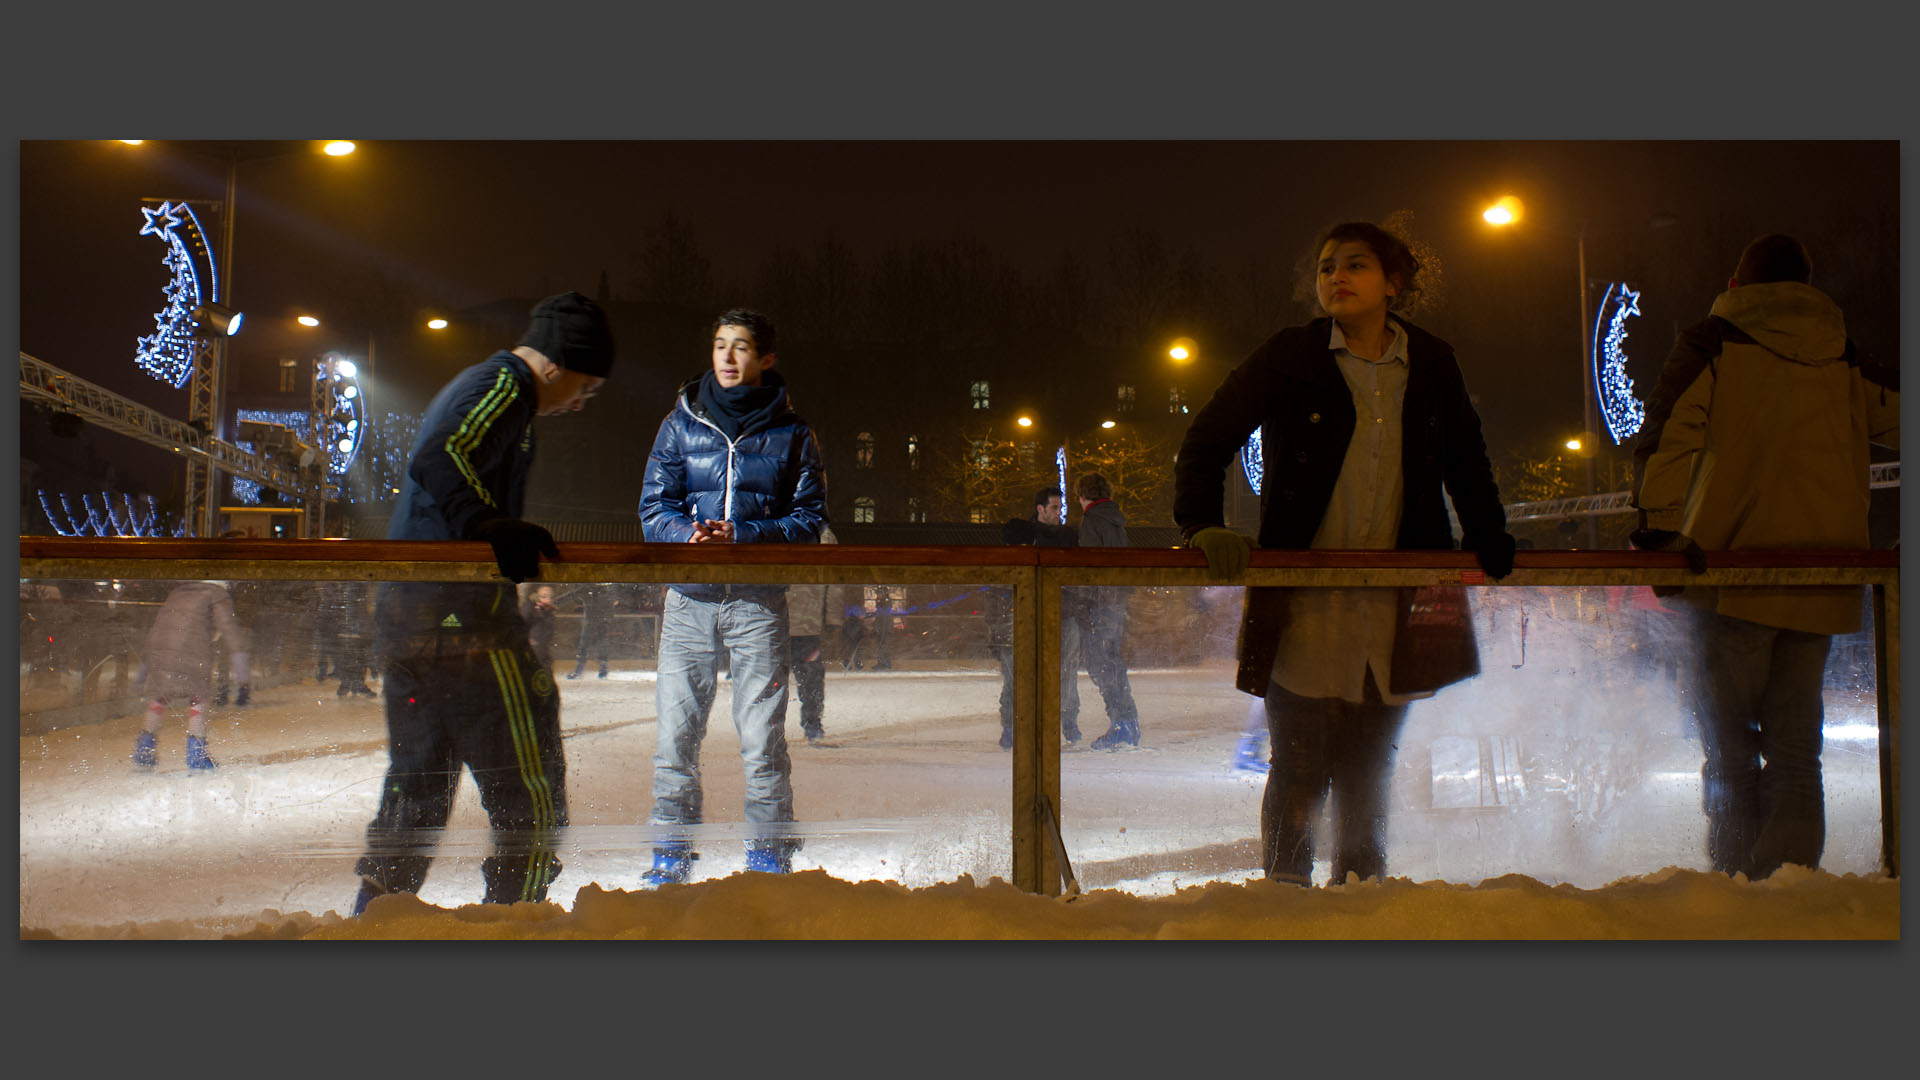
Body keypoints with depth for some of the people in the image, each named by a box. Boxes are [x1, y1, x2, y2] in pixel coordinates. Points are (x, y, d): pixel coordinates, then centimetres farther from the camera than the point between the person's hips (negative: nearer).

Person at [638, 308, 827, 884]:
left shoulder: (791, 434, 6)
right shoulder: (681, 423, 9)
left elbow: (810, 517, 2)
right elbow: (654, 506, 7)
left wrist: (742, 535, -14)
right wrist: (688, 535, -15)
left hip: (759, 599, -1)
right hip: (690, 598, 2)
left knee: (762, 736, -3)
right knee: (675, 731, 1)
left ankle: (771, 855, 9)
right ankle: (672, 851, 14)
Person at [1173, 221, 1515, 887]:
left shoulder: (1432, 367, 8)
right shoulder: (1289, 357, -1)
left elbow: (1467, 468, 19)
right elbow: (1208, 441, -1)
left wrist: (1490, 545, 8)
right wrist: (1203, 525, -15)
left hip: (1391, 611, 3)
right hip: (1301, 607, -3)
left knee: (1368, 772, 11)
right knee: (1299, 769, -1)